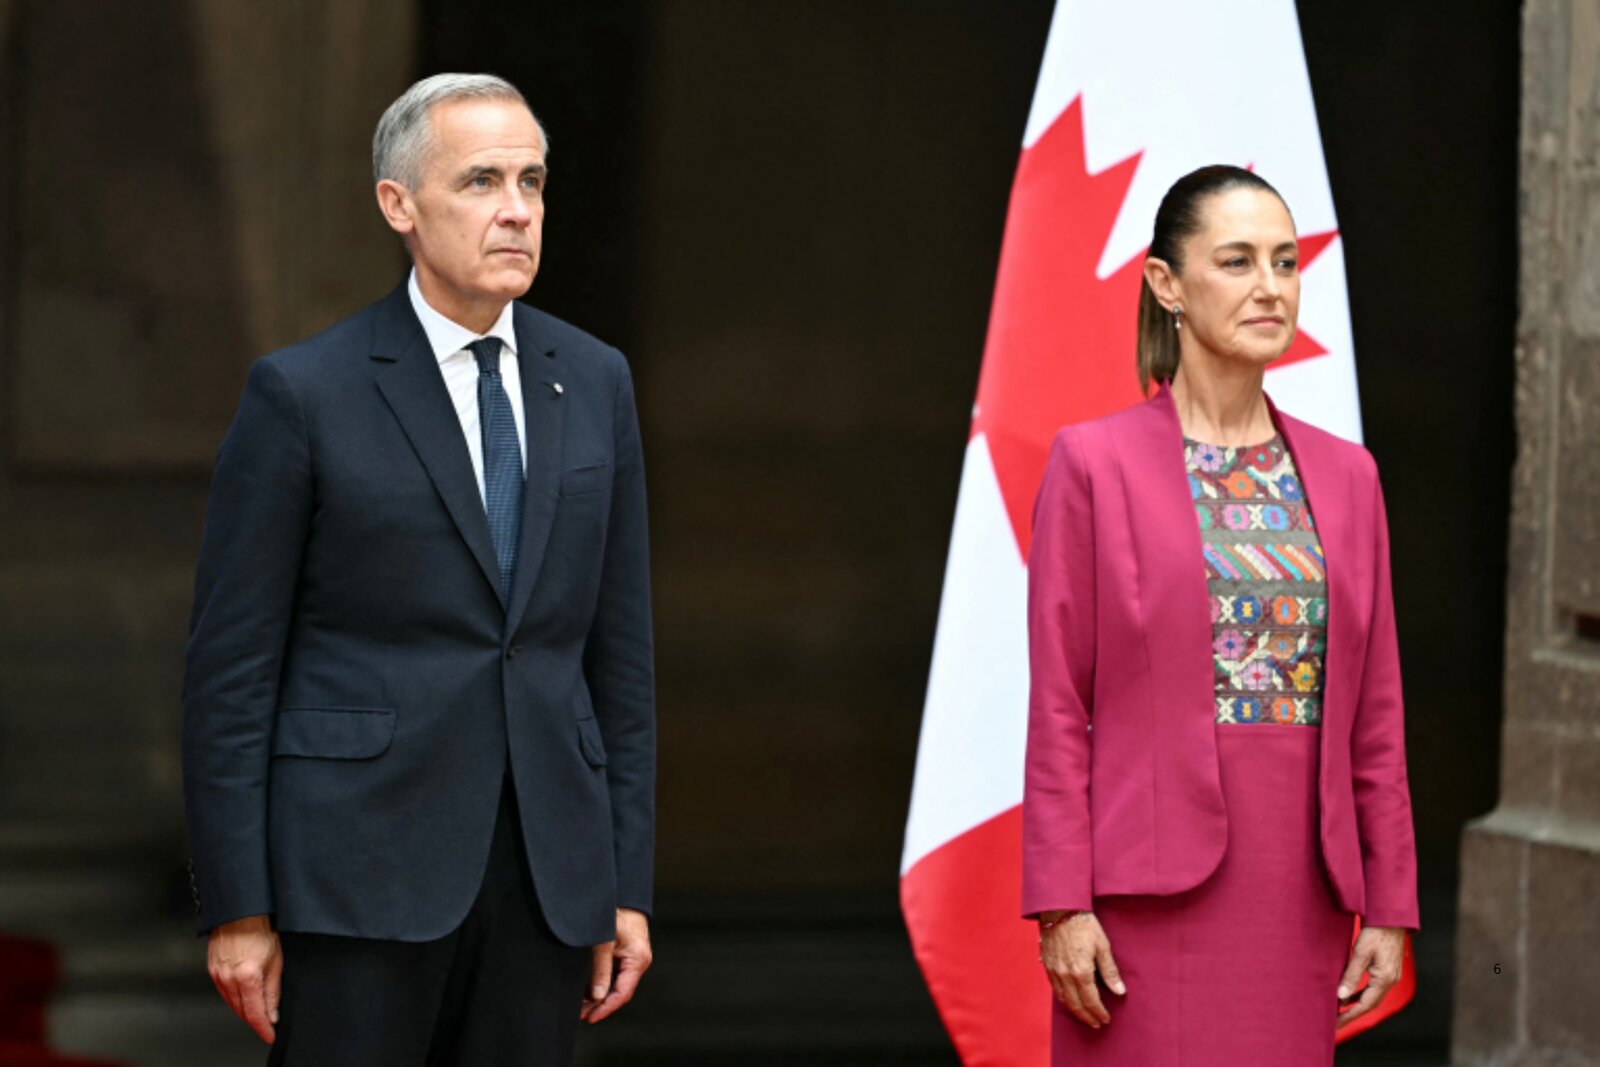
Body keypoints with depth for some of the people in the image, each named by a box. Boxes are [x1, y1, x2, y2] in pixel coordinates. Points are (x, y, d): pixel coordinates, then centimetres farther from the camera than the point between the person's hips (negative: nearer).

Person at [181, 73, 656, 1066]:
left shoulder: (595, 382, 10)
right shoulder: (303, 394, -3)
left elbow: (621, 647, 13)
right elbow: (230, 667, -3)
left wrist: (630, 888, 9)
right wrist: (236, 910, -7)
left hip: (546, 872, 4)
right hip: (359, 864, -4)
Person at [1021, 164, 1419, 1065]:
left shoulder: (1345, 476, 11)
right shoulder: (1094, 464, -1)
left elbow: (1375, 712, 12)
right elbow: (1058, 706, -4)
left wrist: (1390, 906, 7)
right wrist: (1062, 905, -10)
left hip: (1300, 891, 4)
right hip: (1153, 892, -4)